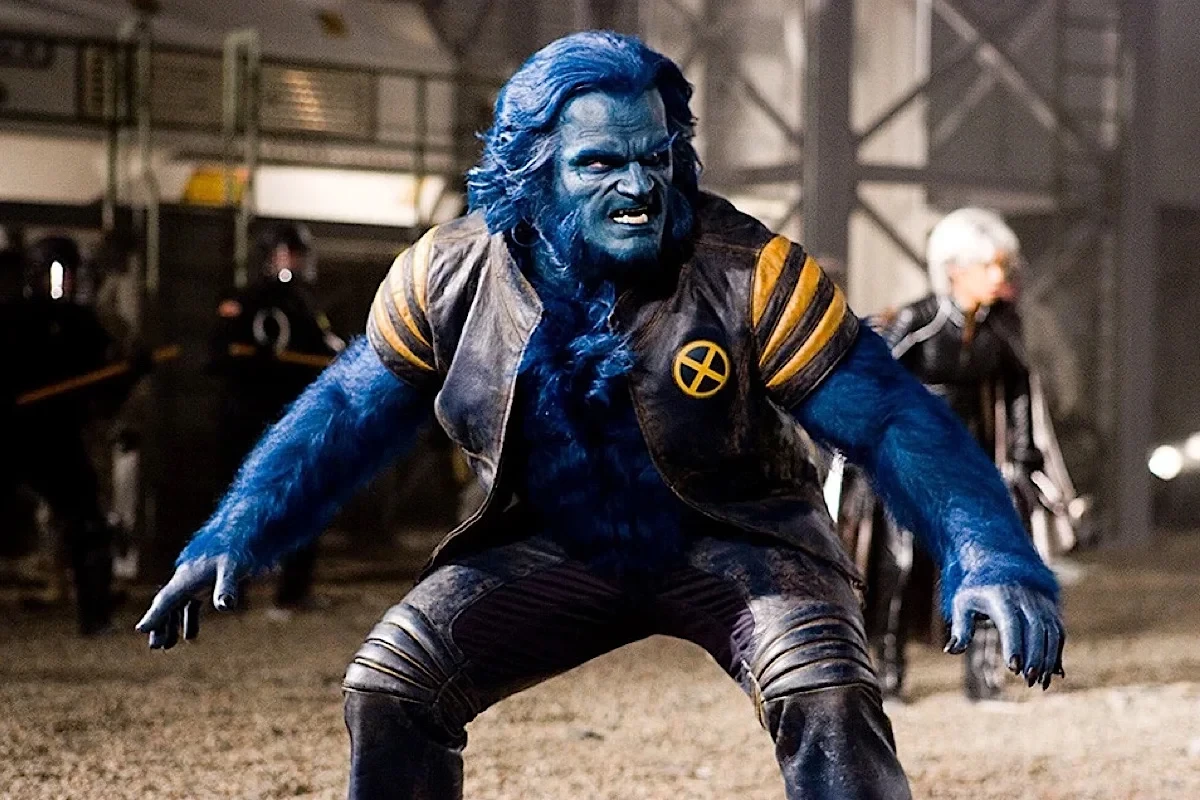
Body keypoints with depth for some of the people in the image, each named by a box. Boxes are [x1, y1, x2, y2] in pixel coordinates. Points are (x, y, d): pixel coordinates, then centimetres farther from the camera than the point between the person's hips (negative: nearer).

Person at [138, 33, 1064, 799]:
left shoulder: (746, 273, -24)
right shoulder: (451, 278, -15)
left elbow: (891, 418, -24)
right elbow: (347, 414, -1)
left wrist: (993, 557, -36)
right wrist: (230, 541, -9)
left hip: (734, 541, -3)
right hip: (555, 547, 3)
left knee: (825, 697, -29)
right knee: (390, 681, -11)